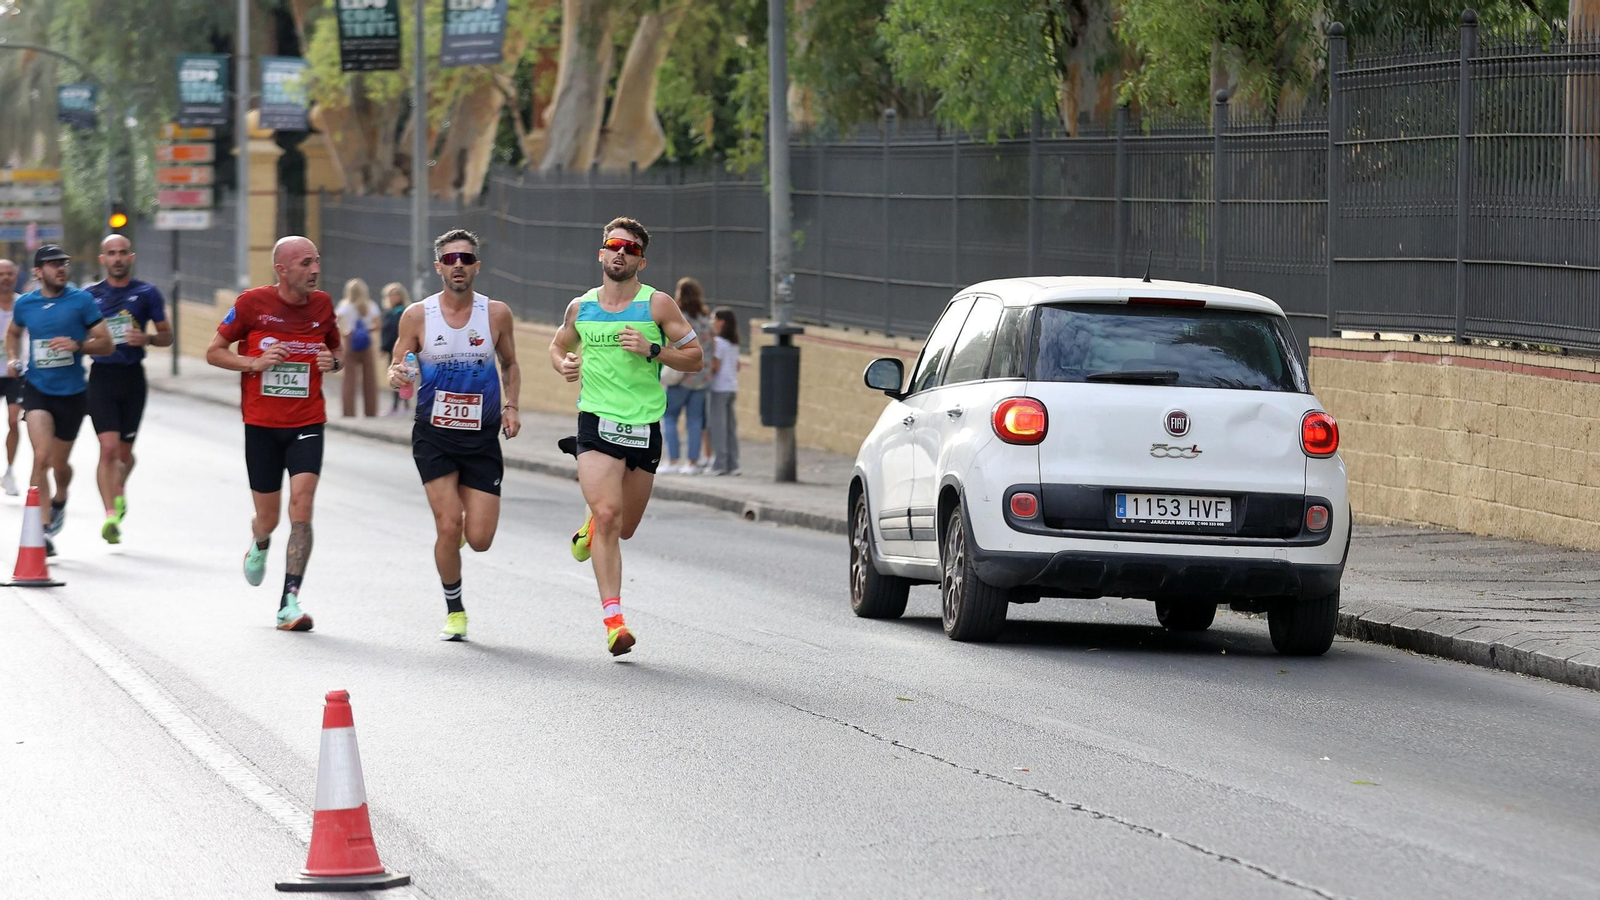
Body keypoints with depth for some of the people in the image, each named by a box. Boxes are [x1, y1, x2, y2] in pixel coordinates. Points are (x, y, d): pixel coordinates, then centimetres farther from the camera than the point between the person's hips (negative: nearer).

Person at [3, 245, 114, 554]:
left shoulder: (81, 301, -4)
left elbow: (106, 343, -4)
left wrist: (77, 345, -21)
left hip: (72, 392, 0)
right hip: (37, 390, 0)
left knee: (60, 463, 12)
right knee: (42, 456, -18)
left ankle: (59, 500, 47)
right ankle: (44, 529, -17)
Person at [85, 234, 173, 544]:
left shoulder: (147, 293, 4)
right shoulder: (90, 295, 5)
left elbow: (166, 336, 8)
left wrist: (146, 338, -13)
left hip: (133, 377, 1)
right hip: (102, 376, -1)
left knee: (124, 451, 11)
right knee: (109, 448, -15)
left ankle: (119, 490, 42)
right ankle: (111, 515, -17)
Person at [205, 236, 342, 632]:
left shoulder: (322, 304, 2)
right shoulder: (253, 303, -7)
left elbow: (334, 349, 19)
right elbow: (214, 352, 2)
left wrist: (332, 362, -5)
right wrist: (255, 362, -15)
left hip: (306, 424, 1)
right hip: (261, 425, -1)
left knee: (301, 504, -16)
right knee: (268, 519, 7)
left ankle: (290, 603, -15)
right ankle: (259, 544, 47)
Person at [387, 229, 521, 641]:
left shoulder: (496, 313, -1)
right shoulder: (417, 316, -4)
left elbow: (509, 364, 14)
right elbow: (396, 369, 4)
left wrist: (511, 406, -2)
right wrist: (398, 375, -20)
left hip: (482, 438, 1)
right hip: (434, 436, -1)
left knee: (480, 539, -4)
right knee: (449, 526, -13)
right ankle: (454, 609, 9)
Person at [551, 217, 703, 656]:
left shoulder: (657, 304, -1)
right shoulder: (580, 307, 7)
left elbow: (694, 357, 0)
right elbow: (558, 345, 26)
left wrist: (653, 350, -16)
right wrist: (563, 363, 3)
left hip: (644, 425, 1)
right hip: (596, 422, -1)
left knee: (624, 528, 11)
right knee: (608, 515, -18)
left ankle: (590, 526, 49)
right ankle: (613, 619, -19)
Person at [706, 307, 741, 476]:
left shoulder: (717, 342, -11)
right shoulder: (734, 344, 13)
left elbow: (715, 366, -15)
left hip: (719, 388, -8)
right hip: (732, 387, 8)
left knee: (718, 426, -5)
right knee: (731, 427, 8)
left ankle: (719, 464, -7)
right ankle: (732, 464, 8)